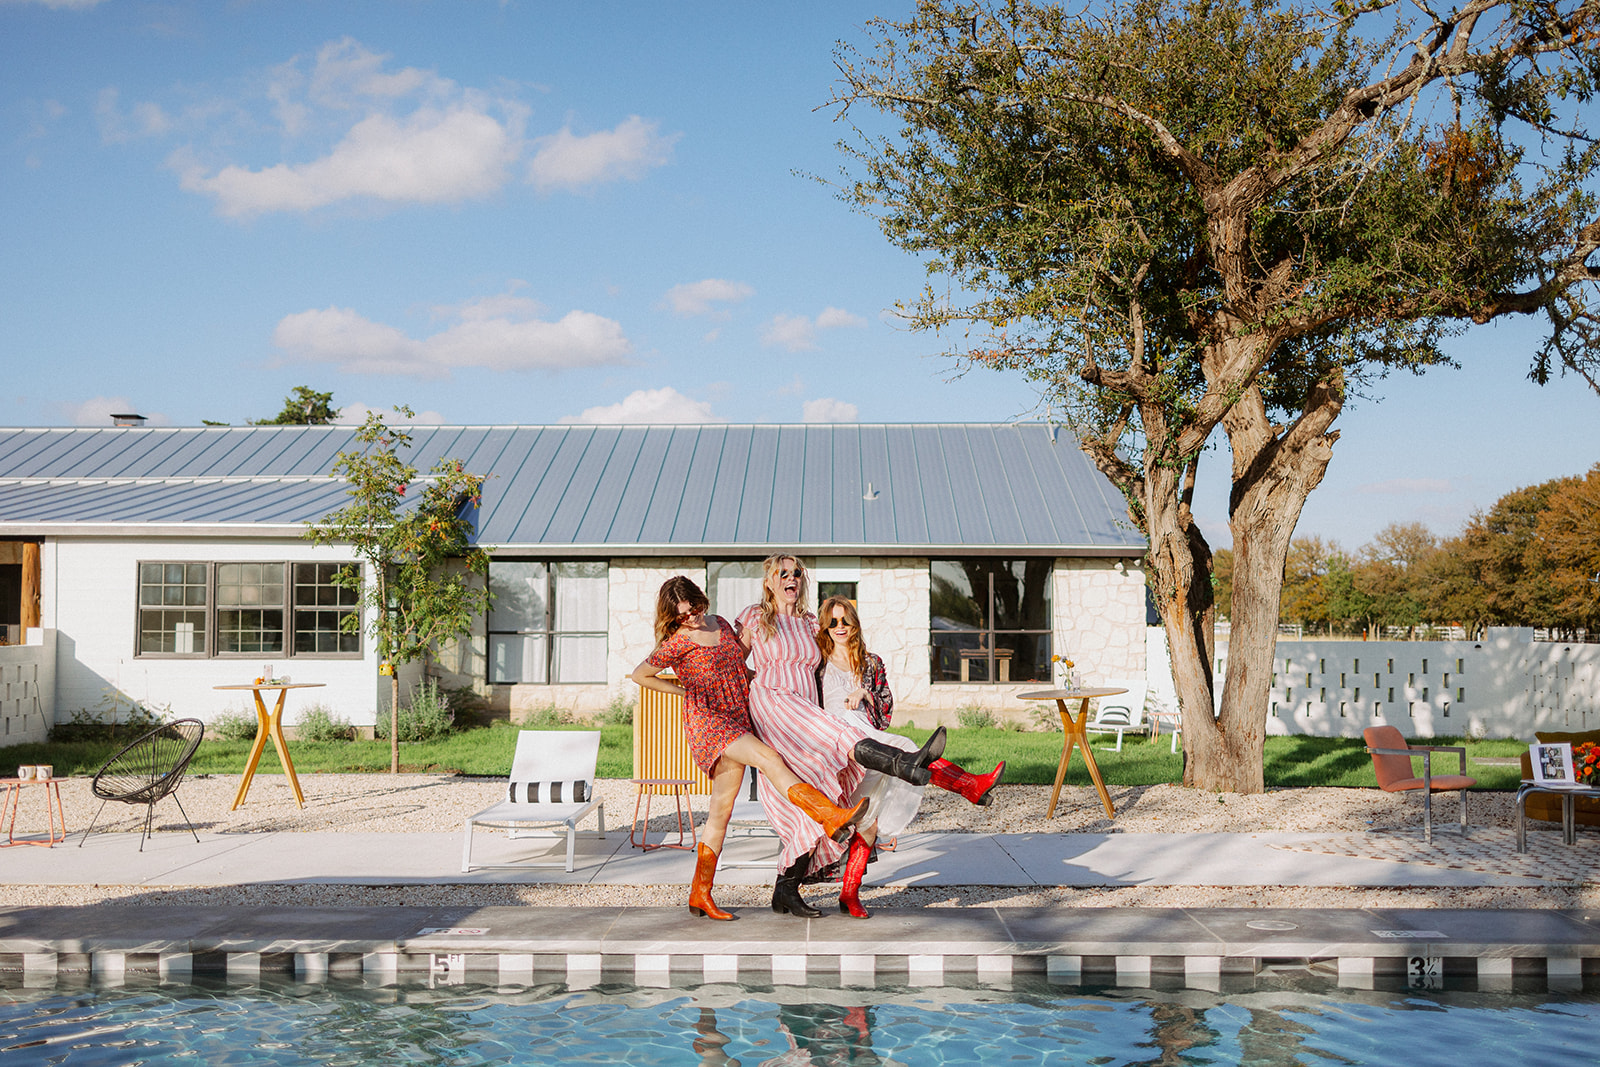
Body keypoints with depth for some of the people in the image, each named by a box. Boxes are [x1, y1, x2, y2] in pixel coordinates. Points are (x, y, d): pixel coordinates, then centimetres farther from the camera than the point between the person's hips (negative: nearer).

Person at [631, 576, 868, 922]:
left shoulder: (720, 624, 12)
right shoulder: (676, 643, -7)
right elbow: (640, 675, 3)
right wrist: (683, 690, 6)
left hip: (737, 722, 7)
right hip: (706, 722, -7)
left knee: (721, 810, 5)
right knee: (770, 759, -28)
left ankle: (700, 894, 10)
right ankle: (831, 817, -40)